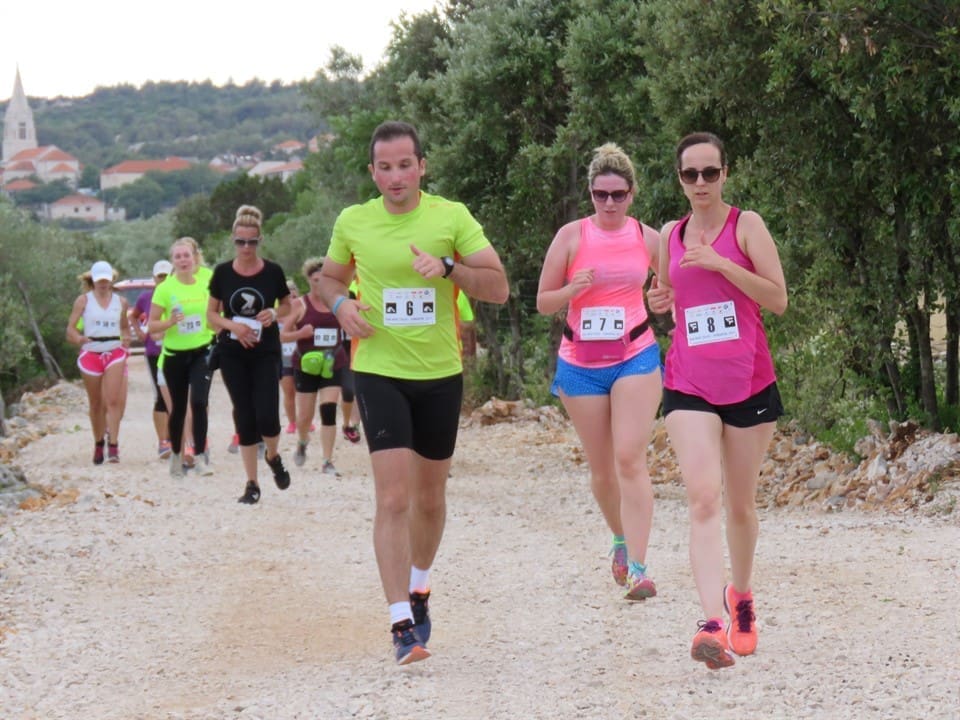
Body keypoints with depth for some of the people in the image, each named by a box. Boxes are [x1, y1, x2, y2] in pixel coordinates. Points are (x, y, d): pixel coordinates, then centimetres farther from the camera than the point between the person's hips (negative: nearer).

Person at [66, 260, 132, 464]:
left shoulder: (120, 302, 8)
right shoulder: (83, 300, 1)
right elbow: (71, 328, -2)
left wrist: (126, 339, 2)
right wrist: (79, 338, -23)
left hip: (115, 354, 0)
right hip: (90, 354, 0)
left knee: (113, 400, -14)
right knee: (96, 404, 8)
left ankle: (113, 444, -17)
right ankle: (98, 444, 24)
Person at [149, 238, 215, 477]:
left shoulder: (206, 283, -1)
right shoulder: (165, 289, -6)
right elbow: (151, 325, -3)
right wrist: (170, 322, -21)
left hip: (202, 352, 0)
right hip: (174, 355, 0)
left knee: (199, 402, -17)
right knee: (178, 408, 9)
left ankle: (201, 456, -12)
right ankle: (176, 454, 29)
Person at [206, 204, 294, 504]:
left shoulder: (273, 272, -3)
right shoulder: (223, 273, -1)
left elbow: (287, 306, 10)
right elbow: (211, 314, 5)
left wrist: (275, 314, -11)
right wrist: (232, 325, -13)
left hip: (266, 353, -1)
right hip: (232, 354, 1)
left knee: (266, 416, -12)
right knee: (244, 417, 2)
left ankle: (273, 456, 22)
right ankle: (252, 483, 11)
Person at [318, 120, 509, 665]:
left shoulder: (452, 217, -4)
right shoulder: (353, 222, 0)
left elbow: (499, 287, -6)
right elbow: (331, 277, 18)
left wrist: (448, 267, -22)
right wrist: (341, 304, -4)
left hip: (441, 374, 1)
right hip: (379, 372, -1)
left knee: (430, 496, 14)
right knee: (393, 496, -13)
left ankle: (419, 588, 41)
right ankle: (403, 625, -13)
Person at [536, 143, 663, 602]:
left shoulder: (648, 239, 4)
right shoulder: (572, 236, 0)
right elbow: (543, 302, 3)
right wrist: (574, 288, -16)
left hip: (635, 357, -1)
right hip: (580, 362, 1)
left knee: (630, 458, -15)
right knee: (601, 468, 8)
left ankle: (637, 567, -19)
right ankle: (621, 539, 35)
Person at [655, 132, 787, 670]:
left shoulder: (745, 225, -1)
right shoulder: (670, 235, 10)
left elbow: (778, 298, -9)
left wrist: (720, 262, -18)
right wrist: (662, 302, 2)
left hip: (749, 383, -1)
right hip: (688, 384, 1)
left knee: (741, 504, 11)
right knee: (703, 498, -16)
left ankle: (742, 596, 37)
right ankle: (714, 624, -26)